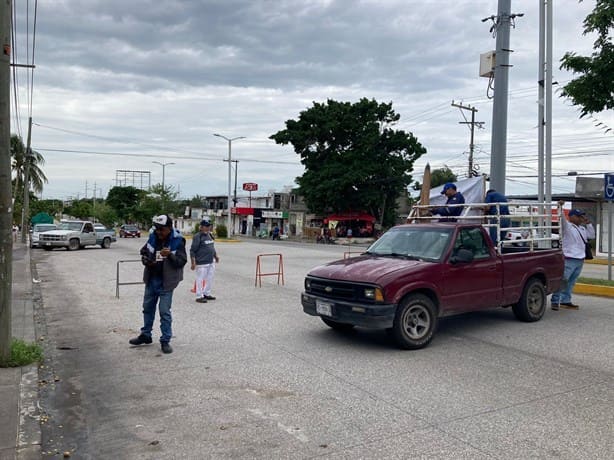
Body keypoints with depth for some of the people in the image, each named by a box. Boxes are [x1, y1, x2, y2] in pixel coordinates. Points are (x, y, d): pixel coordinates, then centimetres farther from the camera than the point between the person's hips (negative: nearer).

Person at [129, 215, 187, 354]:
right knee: (148, 307, 19)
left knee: (164, 311, -3)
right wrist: (146, 260, -6)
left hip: (166, 282, -6)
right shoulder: (153, 237, 0)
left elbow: (182, 261, -16)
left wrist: (170, 255, -32)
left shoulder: (177, 241, -14)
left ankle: (165, 341, 9)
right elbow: (144, 252, 14)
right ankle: (145, 335, 36)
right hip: (151, 280, 6)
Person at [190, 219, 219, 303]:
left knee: (210, 279, 15)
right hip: (201, 263, -9)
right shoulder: (198, 237, -13)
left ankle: (207, 294, 30)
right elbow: (192, 250, -15)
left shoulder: (210, 235, 13)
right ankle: (199, 296, 8)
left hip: (211, 262, 9)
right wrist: (193, 262, -20)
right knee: (200, 280, -1)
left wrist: (215, 256, 22)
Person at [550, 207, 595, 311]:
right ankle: (555, 301, -6)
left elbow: (592, 236, 22)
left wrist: (588, 224, 14)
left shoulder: (582, 228, 19)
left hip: (580, 259, 8)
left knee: (571, 283, 11)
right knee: (563, 281, -9)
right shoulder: (567, 226, -6)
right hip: (569, 259, -8)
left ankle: (565, 301, 18)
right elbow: (562, 219, -23)